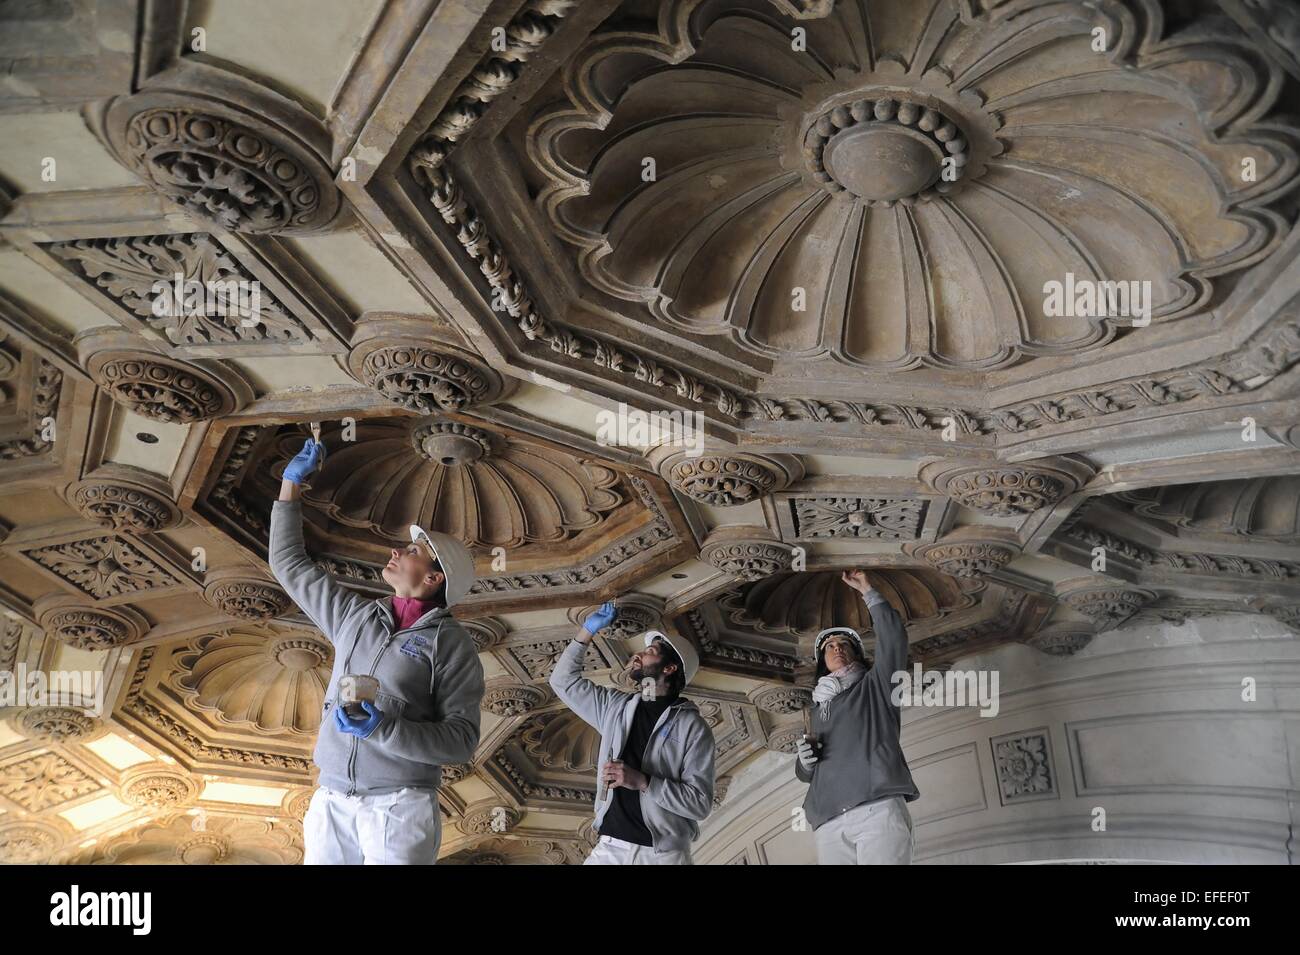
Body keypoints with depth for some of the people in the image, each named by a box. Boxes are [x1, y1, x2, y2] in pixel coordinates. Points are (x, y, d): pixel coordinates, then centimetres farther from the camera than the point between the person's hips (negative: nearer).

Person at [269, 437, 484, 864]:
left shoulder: (451, 643, -5)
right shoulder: (355, 614, 11)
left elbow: (462, 738, -12)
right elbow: (290, 564, 21)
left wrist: (383, 728, -23)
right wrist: (291, 483, 21)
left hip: (399, 806, -5)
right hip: (331, 800, 5)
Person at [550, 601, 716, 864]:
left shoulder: (692, 727, -6)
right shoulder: (615, 705, 10)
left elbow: (700, 803, -12)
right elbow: (564, 680, 18)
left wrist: (643, 782, -21)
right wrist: (587, 631, 12)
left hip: (663, 853, -4)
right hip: (610, 846, 4)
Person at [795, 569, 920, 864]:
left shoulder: (874, 685, 21)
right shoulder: (819, 706, 32)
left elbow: (893, 637, 5)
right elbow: (808, 773, 33)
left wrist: (867, 591, 8)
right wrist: (804, 760, 9)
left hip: (878, 809, -4)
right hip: (829, 825, 4)